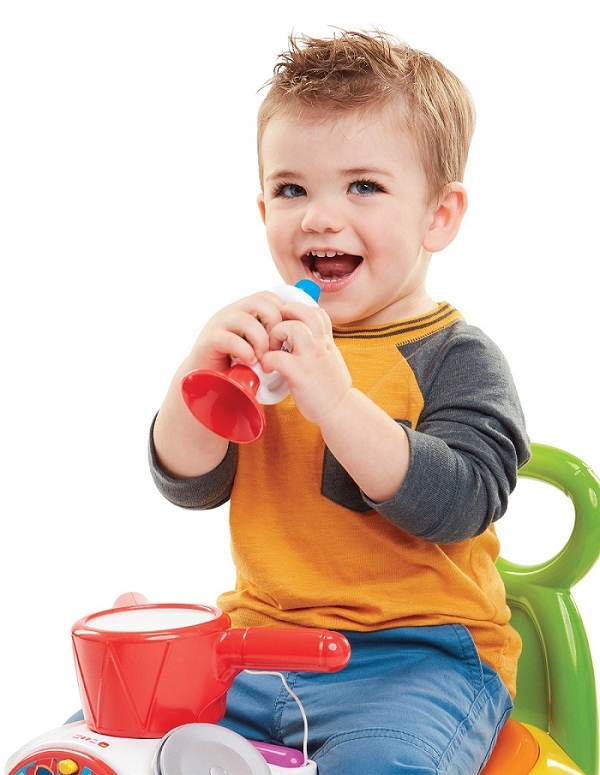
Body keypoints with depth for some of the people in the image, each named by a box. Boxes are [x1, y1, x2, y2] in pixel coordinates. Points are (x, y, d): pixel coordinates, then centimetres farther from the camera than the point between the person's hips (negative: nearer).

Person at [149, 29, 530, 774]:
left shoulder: (457, 357, -7)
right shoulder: (265, 341, 7)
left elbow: (458, 505, -22)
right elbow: (189, 484, 1)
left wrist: (334, 399, -34)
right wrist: (198, 371, -18)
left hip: (417, 656, -4)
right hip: (260, 639, 5)